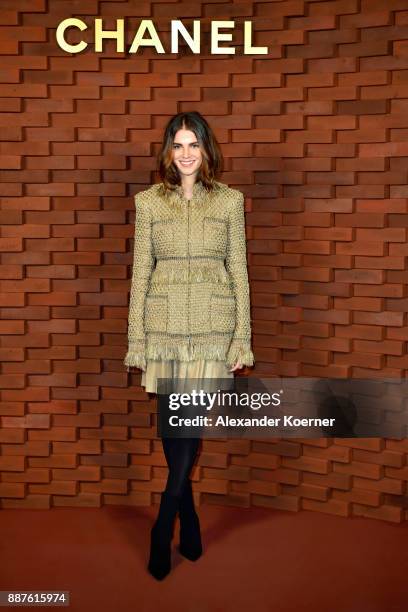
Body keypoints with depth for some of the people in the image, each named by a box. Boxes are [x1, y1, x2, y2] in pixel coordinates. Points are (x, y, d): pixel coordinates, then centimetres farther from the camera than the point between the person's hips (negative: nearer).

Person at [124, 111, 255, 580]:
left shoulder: (230, 201, 4)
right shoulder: (148, 201, 5)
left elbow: (238, 271, 3)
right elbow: (140, 272, 4)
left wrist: (242, 339, -1)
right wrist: (136, 339, -1)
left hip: (213, 324, -1)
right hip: (164, 323, 1)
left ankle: (164, 528, 12)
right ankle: (189, 521, 28)